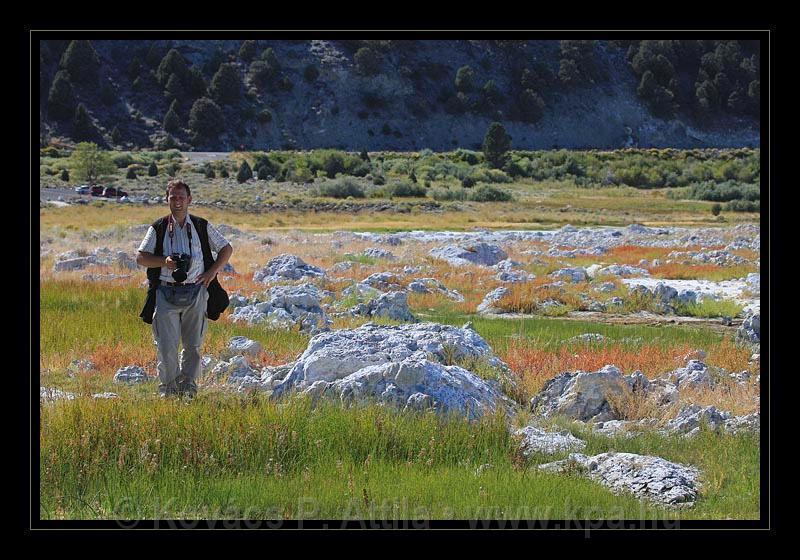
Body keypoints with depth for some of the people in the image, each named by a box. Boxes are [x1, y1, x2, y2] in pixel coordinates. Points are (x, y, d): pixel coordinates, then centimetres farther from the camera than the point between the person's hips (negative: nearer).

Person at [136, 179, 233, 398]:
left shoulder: (202, 227, 8)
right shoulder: (158, 228, 6)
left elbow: (226, 249, 15)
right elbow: (140, 258, 4)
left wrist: (211, 273, 2)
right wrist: (164, 262, -13)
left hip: (196, 292, 1)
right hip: (166, 293, -1)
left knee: (193, 345, 4)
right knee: (166, 347, -5)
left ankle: (188, 385, 15)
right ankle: (167, 389, 7)